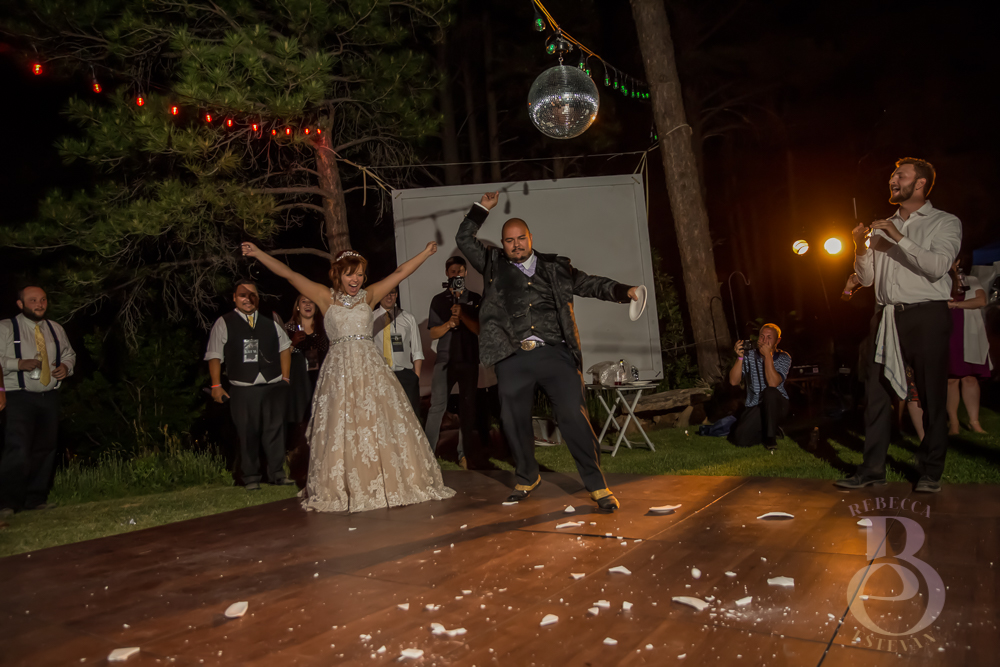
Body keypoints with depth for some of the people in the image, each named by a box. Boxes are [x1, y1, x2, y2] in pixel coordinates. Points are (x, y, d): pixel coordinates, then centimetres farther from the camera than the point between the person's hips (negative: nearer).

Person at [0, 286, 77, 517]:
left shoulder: (56, 330, 14)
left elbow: (69, 353, 24)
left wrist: (66, 366, 3)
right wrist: (20, 364, -22)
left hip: (50, 396, 5)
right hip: (19, 397, -5)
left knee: (45, 449, 7)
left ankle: (36, 498, 17)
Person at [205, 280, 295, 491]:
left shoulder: (270, 321, 13)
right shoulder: (223, 323, 3)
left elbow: (284, 347, 18)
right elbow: (214, 356, 2)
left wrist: (285, 377, 11)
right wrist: (216, 385, -3)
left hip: (274, 386, 3)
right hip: (243, 389, -3)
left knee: (275, 430, 4)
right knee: (248, 434, 0)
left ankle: (277, 474, 16)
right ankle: (251, 477, 14)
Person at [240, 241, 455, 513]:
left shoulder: (368, 296, 12)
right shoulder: (326, 297, 8)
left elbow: (400, 272, 14)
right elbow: (289, 274, 5)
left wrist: (426, 252, 16)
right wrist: (258, 253, 1)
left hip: (370, 367, 2)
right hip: (339, 369, -1)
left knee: (380, 424, 0)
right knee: (340, 428, -1)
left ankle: (388, 483, 11)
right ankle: (344, 489, 9)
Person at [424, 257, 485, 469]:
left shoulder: (475, 299, 7)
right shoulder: (438, 300, 8)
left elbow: (479, 329, -3)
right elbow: (433, 333, 4)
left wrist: (462, 314, -16)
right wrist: (449, 323, -13)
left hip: (469, 360, 1)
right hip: (445, 359, 0)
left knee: (468, 406, 3)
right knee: (437, 405, -7)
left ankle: (464, 453, 10)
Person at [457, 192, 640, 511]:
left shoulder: (555, 267, 15)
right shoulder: (494, 265, 15)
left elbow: (590, 284, 12)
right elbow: (465, 239, 17)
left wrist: (623, 291, -2)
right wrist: (482, 208, 14)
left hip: (555, 353, -1)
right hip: (512, 357, 2)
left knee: (574, 416, -8)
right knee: (514, 420, 9)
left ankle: (597, 484, 3)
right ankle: (527, 477, 32)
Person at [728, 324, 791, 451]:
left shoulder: (784, 358, -5)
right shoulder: (749, 355, -1)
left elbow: (773, 383, -23)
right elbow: (734, 381, -12)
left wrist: (768, 355, -22)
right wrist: (740, 357, -23)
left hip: (776, 406, -1)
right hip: (754, 408, 1)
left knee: (770, 392, -36)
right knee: (740, 439, -22)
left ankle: (771, 437, -17)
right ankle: (766, 431, 10)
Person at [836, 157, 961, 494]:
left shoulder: (945, 223, 4)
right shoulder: (882, 228, 17)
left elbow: (938, 266, -14)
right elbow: (867, 279, 14)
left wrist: (899, 238, -15)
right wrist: (860, 248, -2)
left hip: (926, 316, -4)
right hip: (886, 317, 4)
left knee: (932, 396, 1)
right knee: (876, 393, 1)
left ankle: (930, 471, 12)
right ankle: (873, 467, 7)